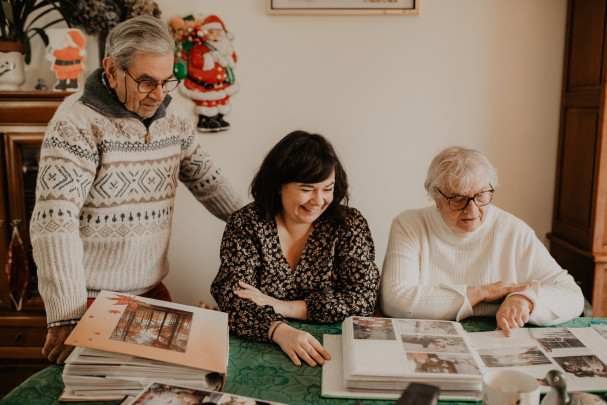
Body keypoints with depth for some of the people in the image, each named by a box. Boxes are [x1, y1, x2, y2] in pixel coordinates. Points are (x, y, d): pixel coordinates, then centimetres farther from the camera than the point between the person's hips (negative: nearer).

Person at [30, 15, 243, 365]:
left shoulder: (173, 117, 2)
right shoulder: (78, 122, -19)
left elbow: (207, 179, 12)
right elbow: (54, 219, -25)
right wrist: (67, 317, -30)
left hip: (152, 290, 6)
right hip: (89, 299, -6)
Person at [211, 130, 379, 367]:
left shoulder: (349, 225, -1)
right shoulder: (245, 224, -3)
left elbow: (363, 299, -7)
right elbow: (233, 299, -12)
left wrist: (282, 307, -14)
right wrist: (280, 330, -32)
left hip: (328, 353, -1)